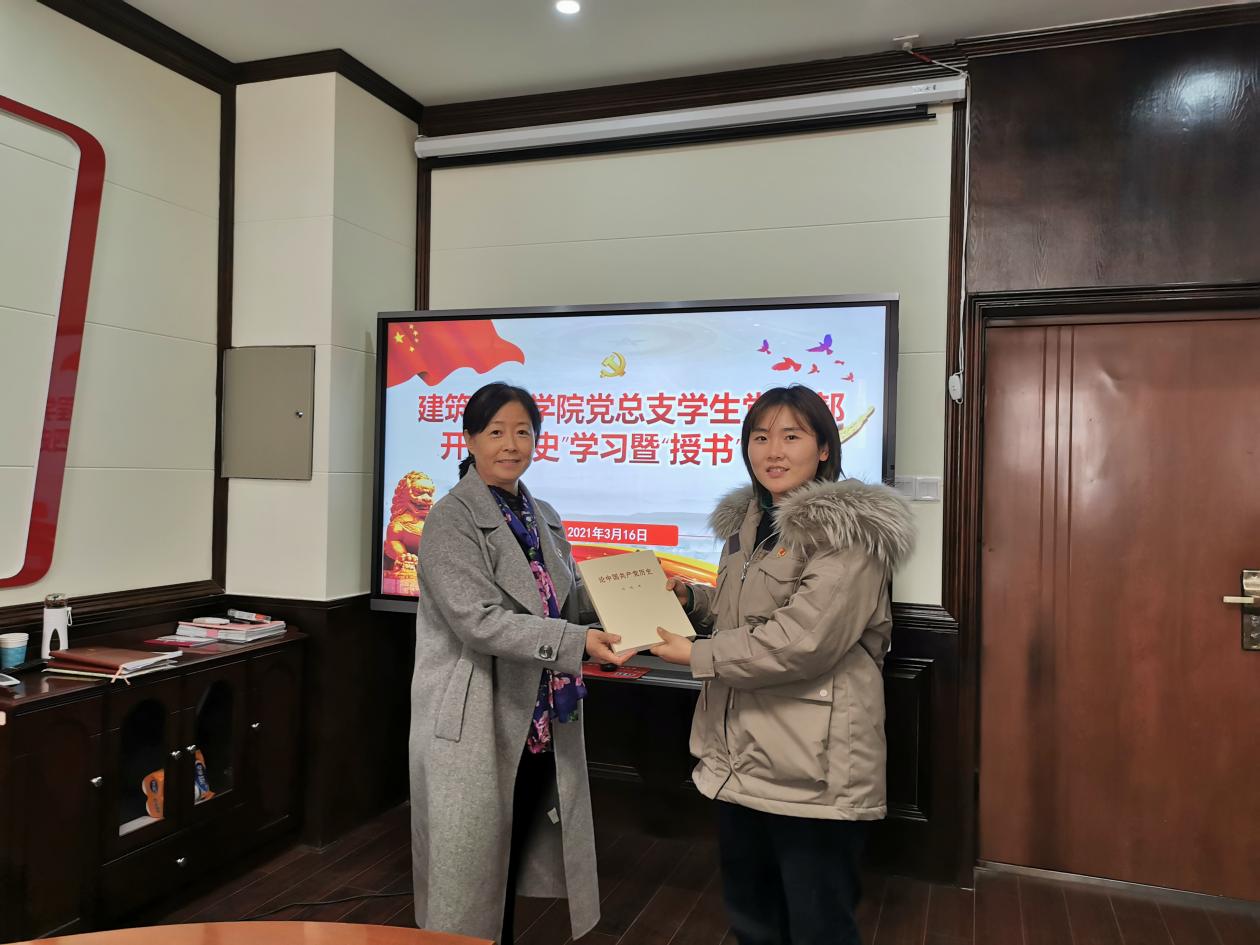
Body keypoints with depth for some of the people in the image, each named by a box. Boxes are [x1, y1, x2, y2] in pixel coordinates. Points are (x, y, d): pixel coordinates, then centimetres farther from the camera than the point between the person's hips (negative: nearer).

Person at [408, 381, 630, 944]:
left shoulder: (544, 520, 10)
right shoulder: (452, 519, -11)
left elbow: (573, 604, 12)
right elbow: (480, 621, -23)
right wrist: (578, 644, -30)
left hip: (539, 725, 6)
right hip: (473, 727, -6)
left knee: (514, 866, 19)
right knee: (468, 877, 6)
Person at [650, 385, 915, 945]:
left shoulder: (849, 530, -15)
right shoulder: (747, 521, 12)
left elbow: (802, 640, -24)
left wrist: (697, 656, -15)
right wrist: (689, 597, 6)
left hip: (813, 771, -8)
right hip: (740, 760, 8)